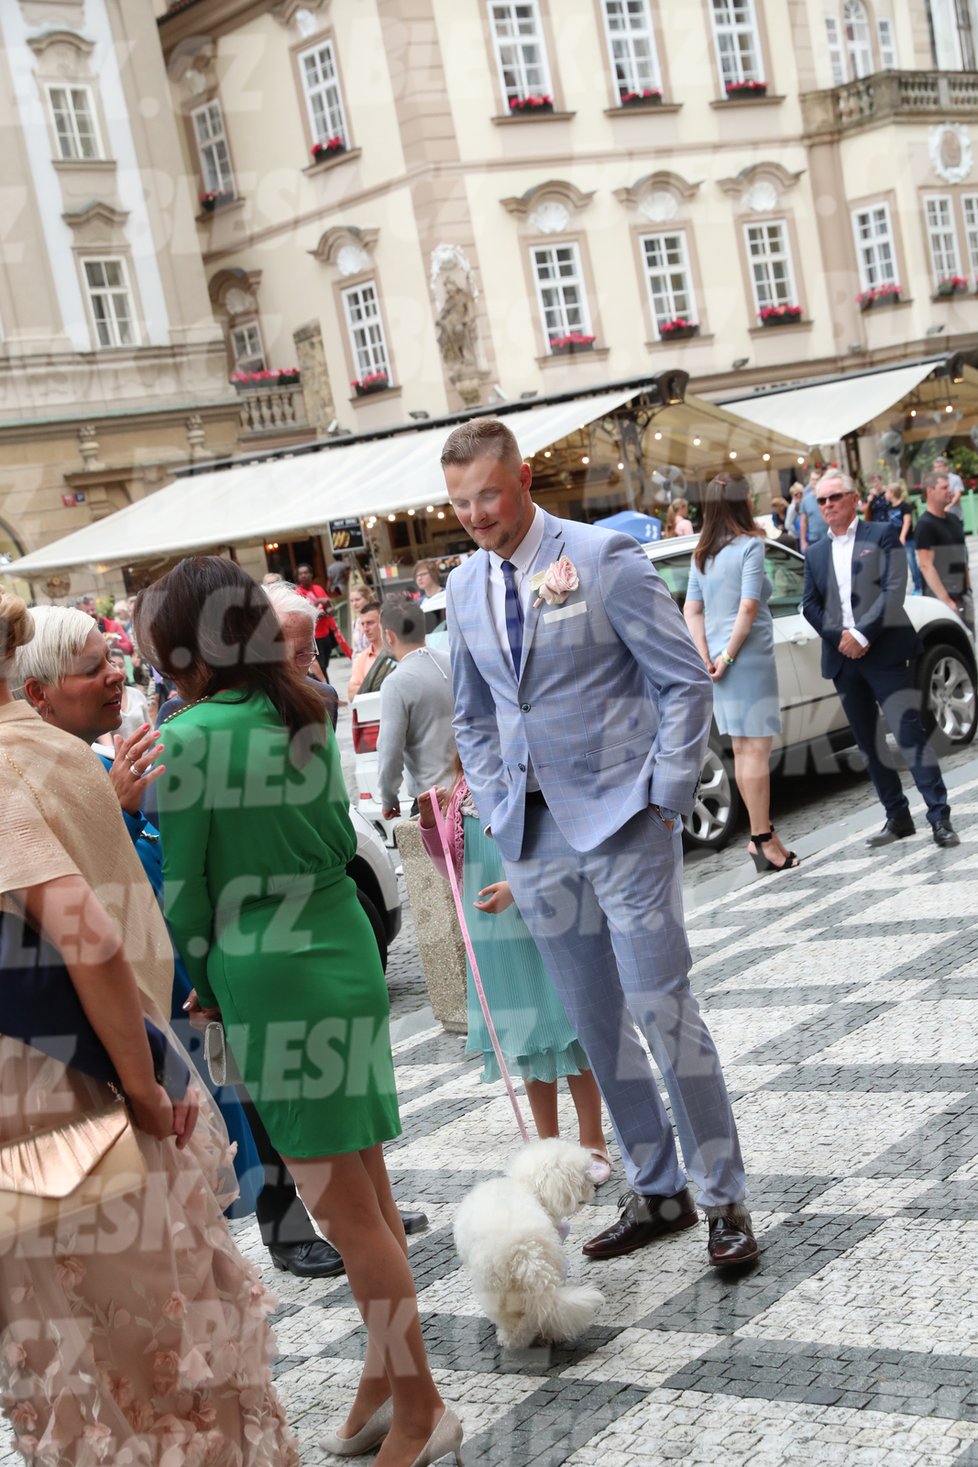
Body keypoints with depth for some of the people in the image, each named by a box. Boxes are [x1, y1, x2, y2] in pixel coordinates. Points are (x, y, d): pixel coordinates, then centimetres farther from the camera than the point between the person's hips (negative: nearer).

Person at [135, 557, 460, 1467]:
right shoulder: (307, 720, 5)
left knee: (345, 1211, 2)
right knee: (367, 1192, 16)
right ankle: (385, 1379, 28)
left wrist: (206, 985, 5)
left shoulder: (188, 738, -16)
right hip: (347, 955, 8)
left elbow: (180, 885, -11)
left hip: (273, 985, -8)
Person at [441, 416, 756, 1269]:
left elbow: (685, 683, -7)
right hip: (535, 834, 6)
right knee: (595, 1023, 10)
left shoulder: (603, 559, -8)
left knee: (662, 1008, -3)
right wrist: (498, 813, 10)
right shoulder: (464, 587, 9)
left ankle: (725, 1200, 10)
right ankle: (655, 1192, 24)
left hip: (620, 817, -5)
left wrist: (664, 800, -11)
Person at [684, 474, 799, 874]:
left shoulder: (702, 554, 11)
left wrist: (707, 658, -2)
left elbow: (692, 610, 5)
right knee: (756, 750, -4)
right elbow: (748, 607, -18)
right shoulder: (750, 545, -10)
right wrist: (729, 656, -12)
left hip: (721, 663, 7)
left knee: (743, 750, 13)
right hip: (750, 659, -7)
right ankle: (763, 840, -2)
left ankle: (762, 835, 20)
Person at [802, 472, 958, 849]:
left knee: (910, 733, -11)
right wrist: (839, 636, -8)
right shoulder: (815, 554, 15)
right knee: (869, 743, 8)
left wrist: (863, 635, -15)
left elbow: (894, 590, -8)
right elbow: (810, 605, 8)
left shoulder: (882, 536, 2)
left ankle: (939, 818, -8)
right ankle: (897, 818, 16)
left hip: (883, 653, -5)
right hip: (843, 659, 5)